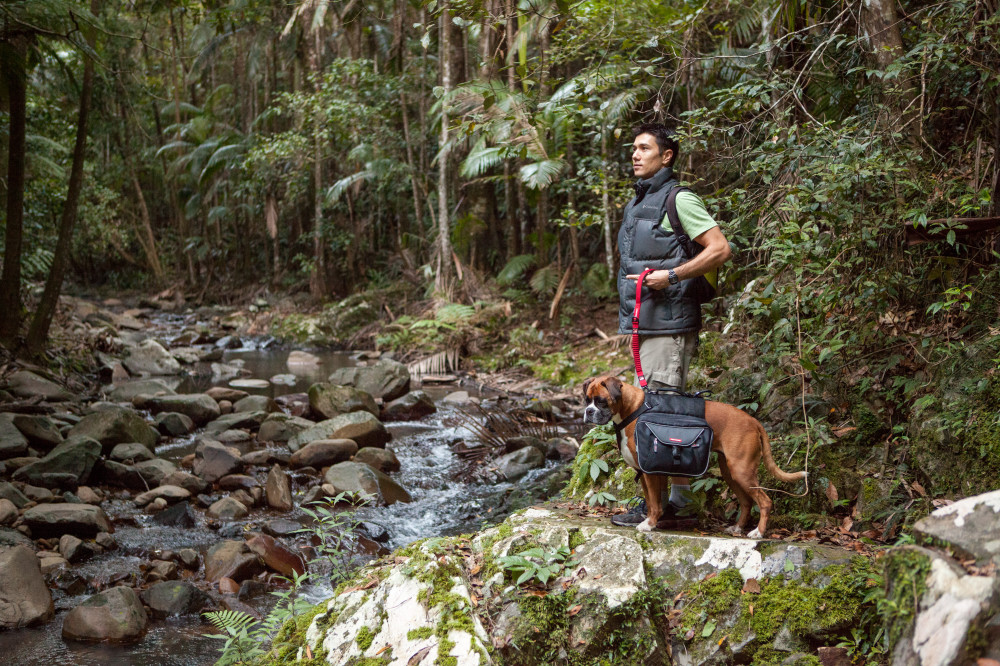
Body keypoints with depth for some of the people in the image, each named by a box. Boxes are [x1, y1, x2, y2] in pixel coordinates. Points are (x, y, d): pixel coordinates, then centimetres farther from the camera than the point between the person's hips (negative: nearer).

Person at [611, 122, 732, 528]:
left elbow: (720, 250, -16)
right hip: (644, 324, 10)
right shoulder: (639, 202, 20)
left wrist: (671, 275, -20)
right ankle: (676, 502, 15)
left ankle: (661, 506, -6)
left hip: (669, 323, -9)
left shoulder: (678, 199, -8)